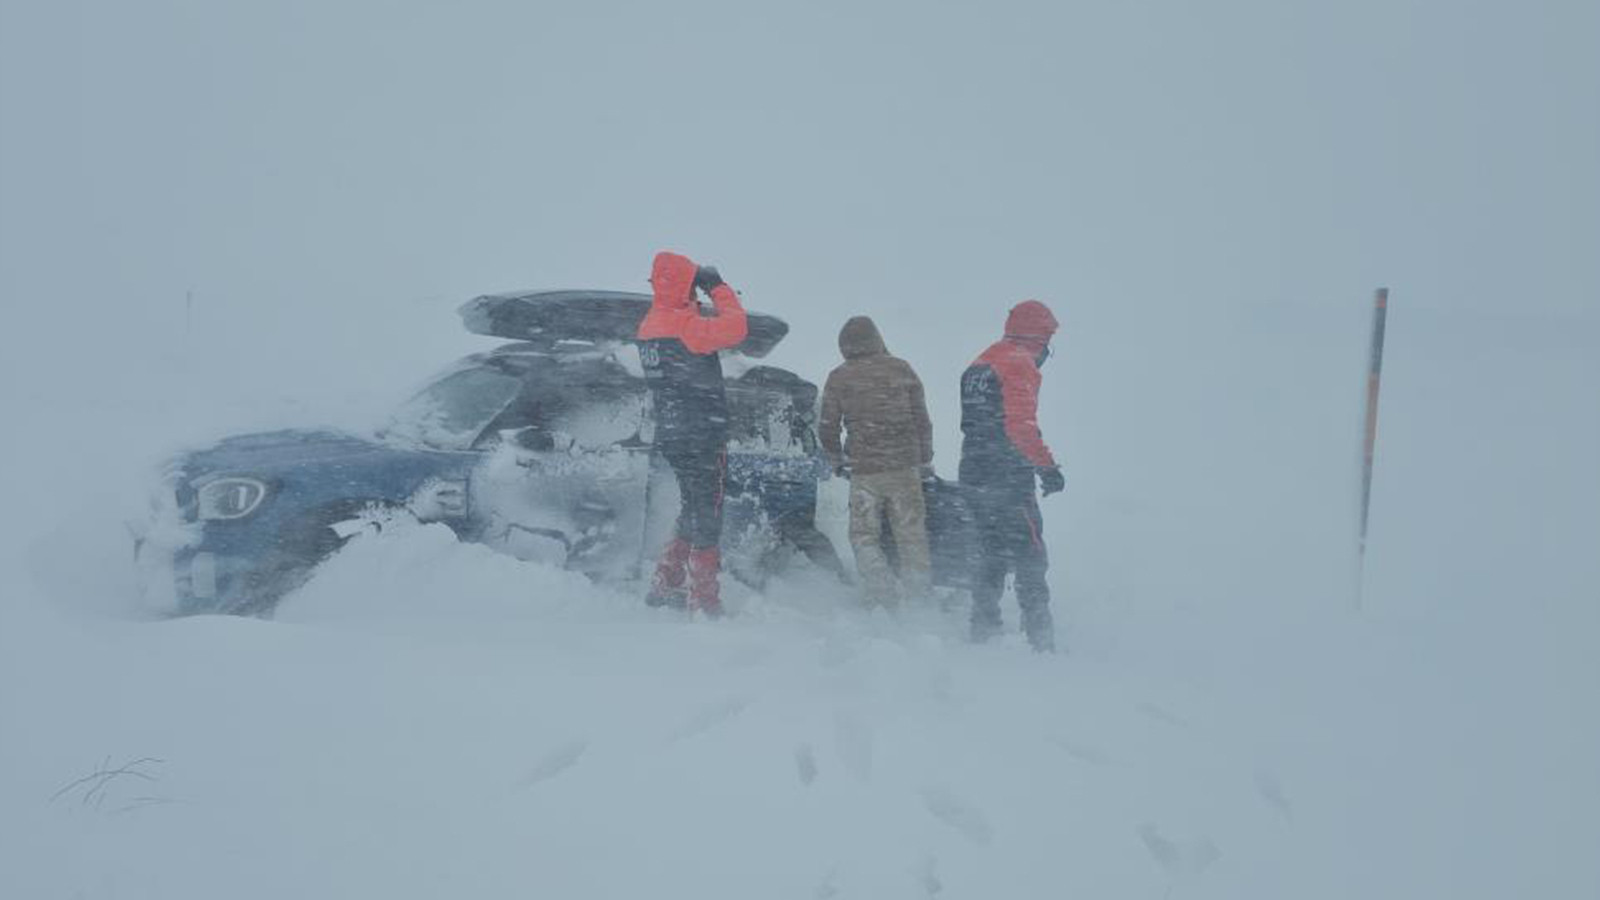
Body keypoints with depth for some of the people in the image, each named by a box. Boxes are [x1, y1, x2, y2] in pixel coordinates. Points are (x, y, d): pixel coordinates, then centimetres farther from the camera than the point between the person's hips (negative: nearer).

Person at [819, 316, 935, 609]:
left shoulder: (839, 378, 2)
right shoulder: (901, 370, 5)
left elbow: (828, 429, 6)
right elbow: (923, 421, 7)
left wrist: (838, 463, 22)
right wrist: (925, 461, 19)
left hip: (864, 471, -2)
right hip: (906, 467, 2)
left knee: (865, 536, 8)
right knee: (911, 535, 10)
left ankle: (882, 598, -1)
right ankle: (919, 596, 13)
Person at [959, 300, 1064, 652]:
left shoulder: (979, 364, 17)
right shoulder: (1020, 364, -11)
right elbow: (1020, 425, -22)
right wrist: (1047, 466, -17)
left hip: (974, 476, 8)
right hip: (1008, 480, -8)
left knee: (994, 555, 18)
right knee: (1030, 559, -5)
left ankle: (983, 630, 20)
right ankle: (1042, 641, -7)